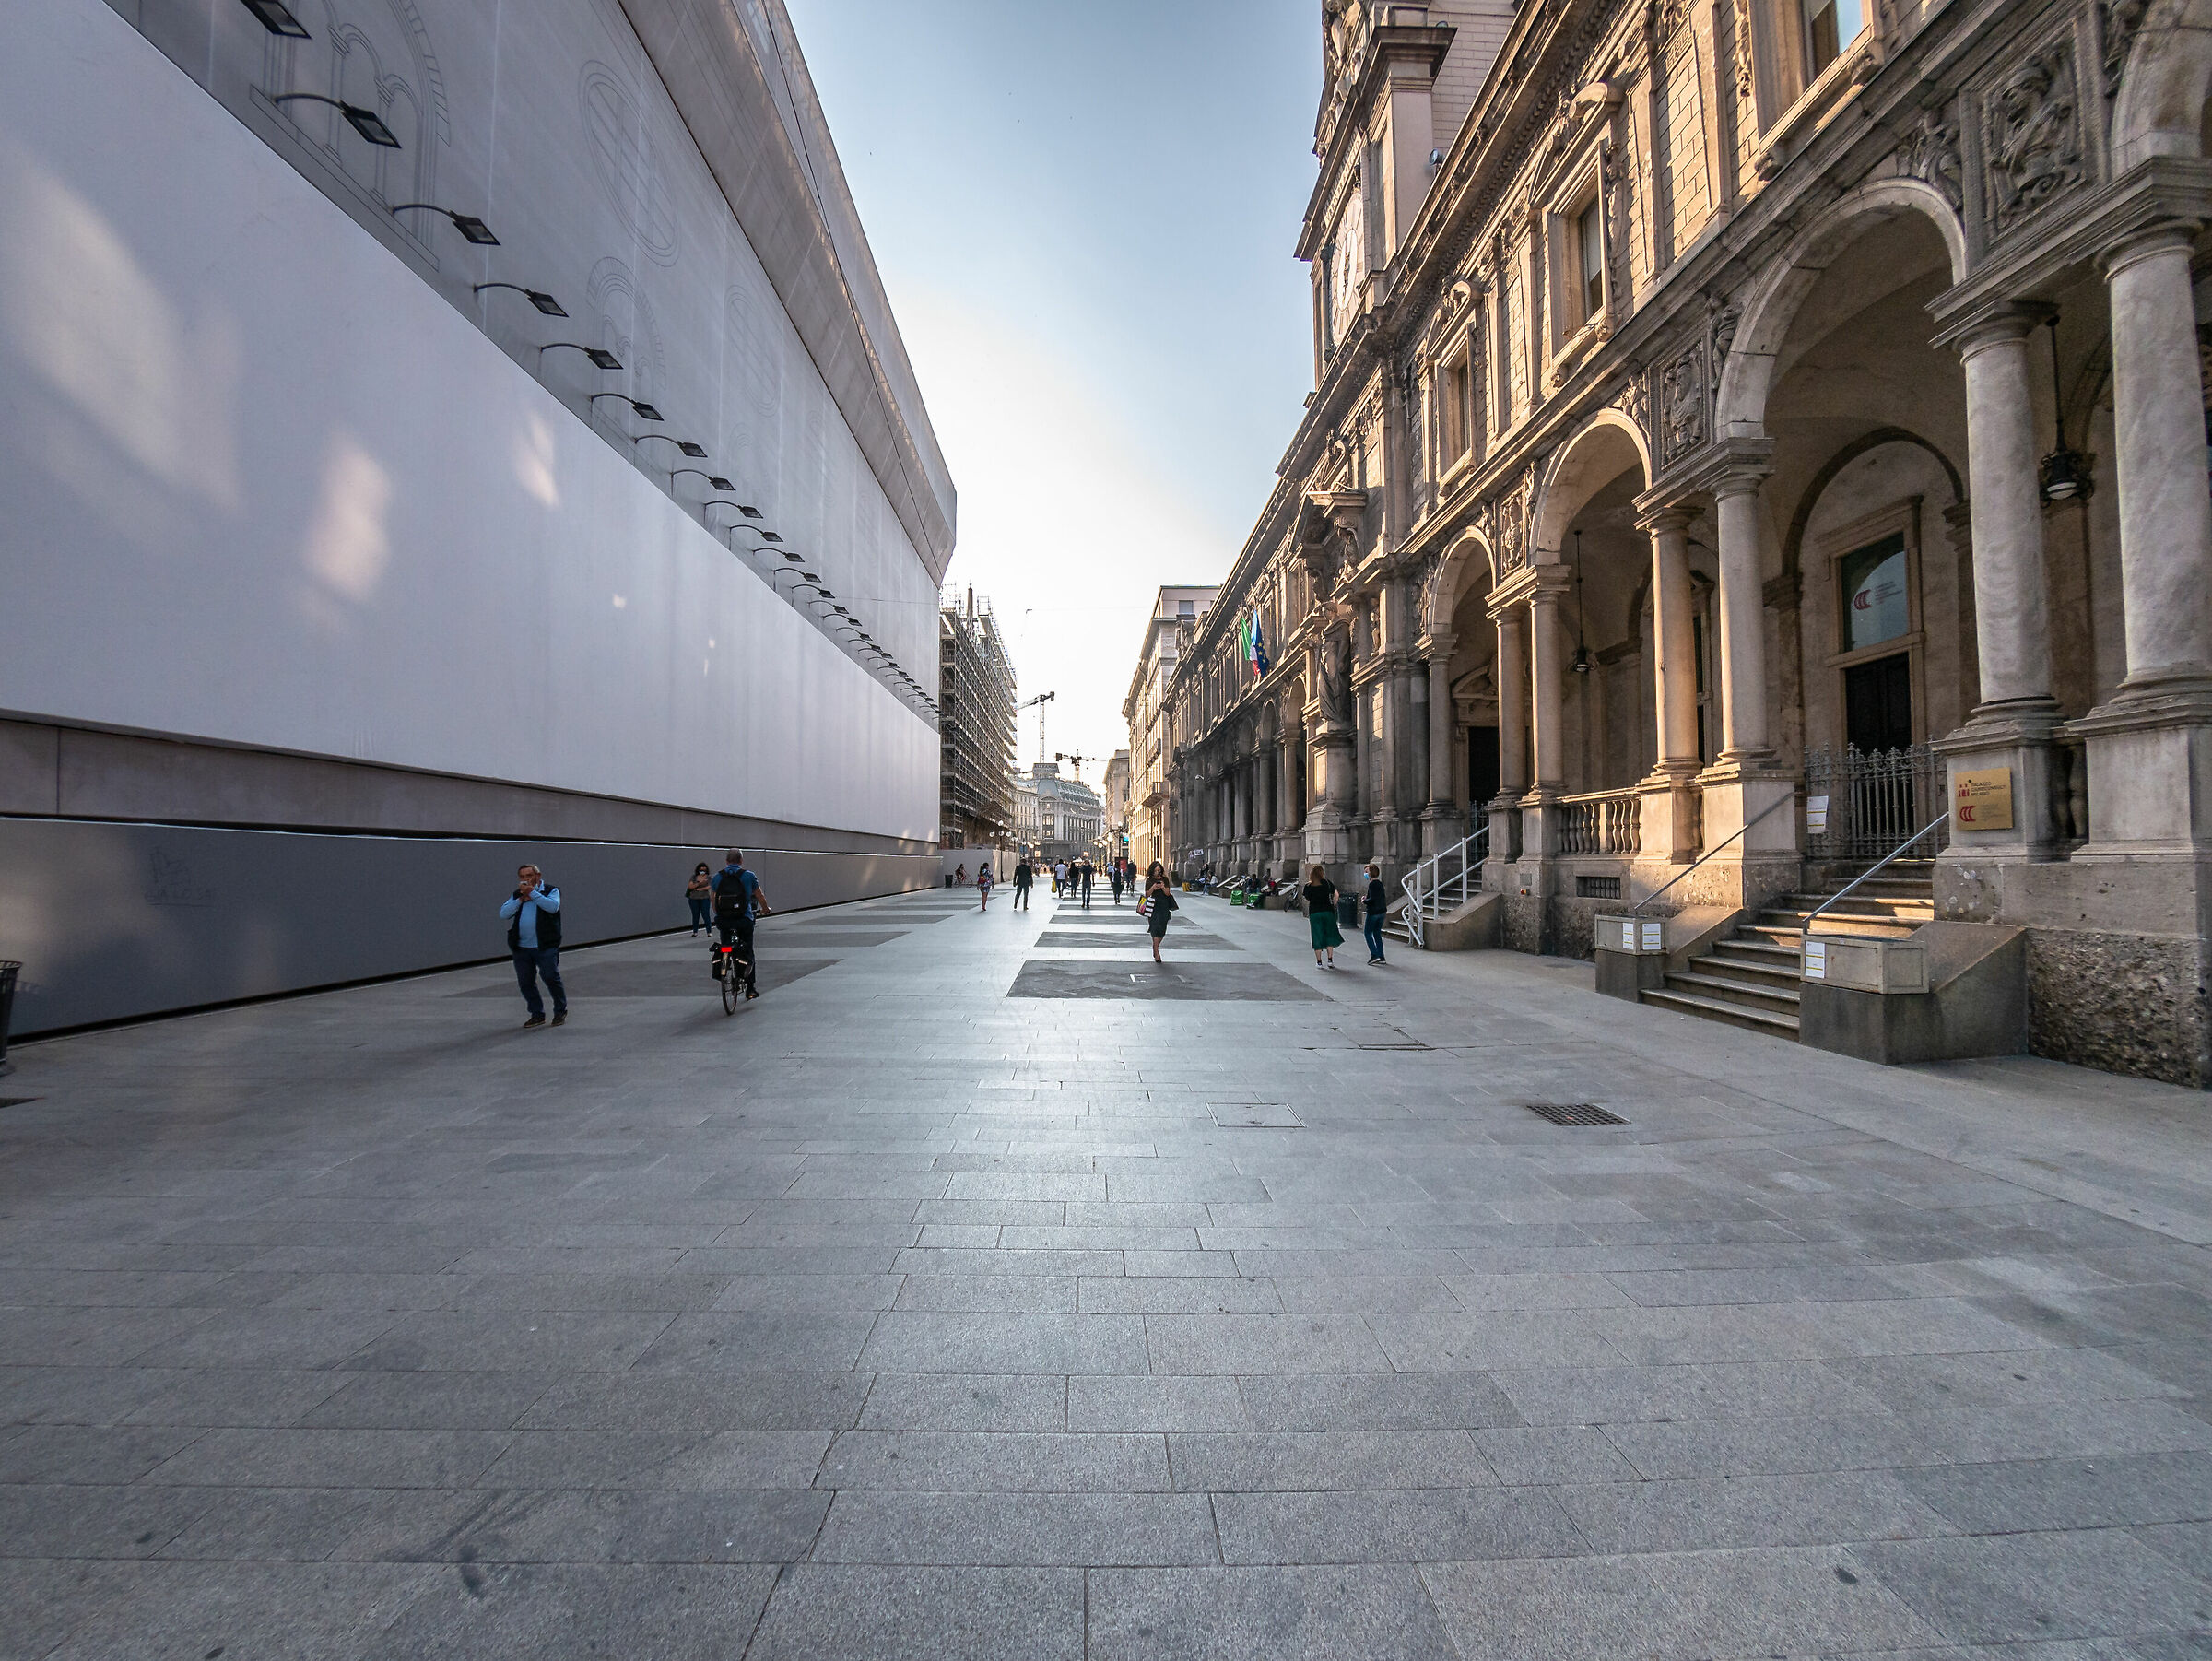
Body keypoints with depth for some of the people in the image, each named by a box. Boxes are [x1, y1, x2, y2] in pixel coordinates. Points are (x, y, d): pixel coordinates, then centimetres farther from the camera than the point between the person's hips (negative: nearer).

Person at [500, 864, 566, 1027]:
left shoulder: (551, 890, 2)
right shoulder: (516, 894, 16)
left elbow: (553, 907, -18)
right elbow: (504, 913, 4)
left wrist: (532, 893, -14)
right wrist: (521, 899, -6)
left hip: (545, 946, -5)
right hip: (521, 948, 5)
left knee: (551, 978, -6)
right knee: (525, 982, 7)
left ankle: (560, 1012, 10)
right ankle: (537, 1015, 19)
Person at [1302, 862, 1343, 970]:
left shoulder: (1308, 886, -1)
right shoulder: (1326, 882, -2)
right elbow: (1336, 894, 1)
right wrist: (1334, 905, 14)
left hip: (1314, 913, 1)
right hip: (1327, 911, -1)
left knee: (1317, 937, 6)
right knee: (1330, 935, 8)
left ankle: (1319, 962, 6)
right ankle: (1330, 960, 1)